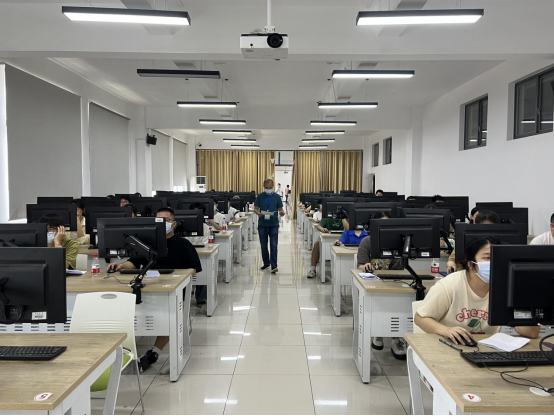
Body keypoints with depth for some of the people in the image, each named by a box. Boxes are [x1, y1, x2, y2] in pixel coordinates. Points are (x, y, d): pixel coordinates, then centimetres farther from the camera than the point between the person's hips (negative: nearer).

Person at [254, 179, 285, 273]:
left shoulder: (277, 197, 2)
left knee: (274, 246, -6)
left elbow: (280, 209, 3)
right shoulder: (260, 197, 3)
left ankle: (274, 266, -5)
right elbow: (255, 208, 5)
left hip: (274, 224, -1)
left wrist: (282, 213, -20)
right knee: (263, 245, 11)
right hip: (262, 224, 2)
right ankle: (266, 263, 26)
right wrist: (258, 213, -18)